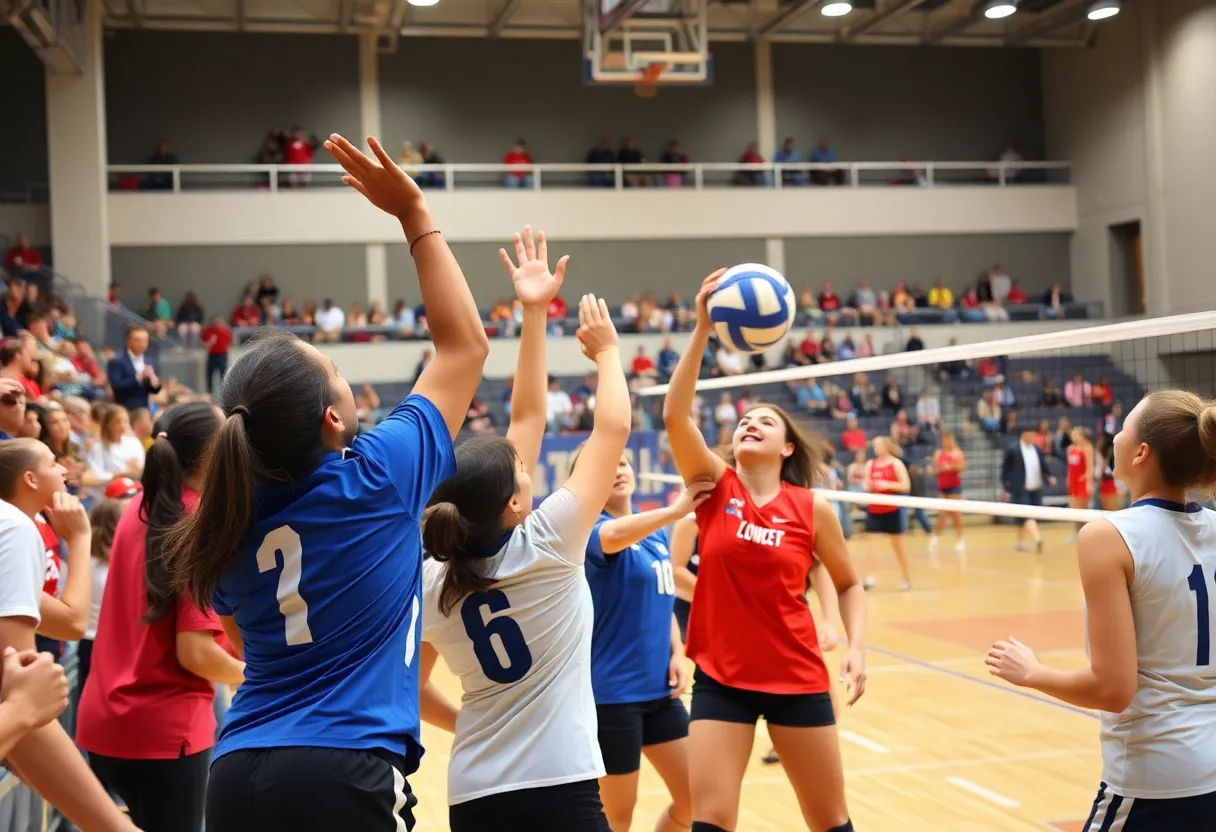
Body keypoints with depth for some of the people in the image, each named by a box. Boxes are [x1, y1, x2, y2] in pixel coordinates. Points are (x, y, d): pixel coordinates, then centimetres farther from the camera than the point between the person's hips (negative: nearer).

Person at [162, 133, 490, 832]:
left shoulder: (229, 521, 6)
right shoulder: (376, 478, -9)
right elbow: (465, 342, 2)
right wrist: (416, 216, 6)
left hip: (239, 772, 6)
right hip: (345, 776, -6)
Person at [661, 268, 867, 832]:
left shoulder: (812, 510, -3)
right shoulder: (714, 486, -3)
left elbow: (848, 583, 10)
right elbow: (674, 415, -18)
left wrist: (856, 647, -6)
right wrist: (703, 327, -25)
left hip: (797, 678, 0)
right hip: (721, 678, 0)